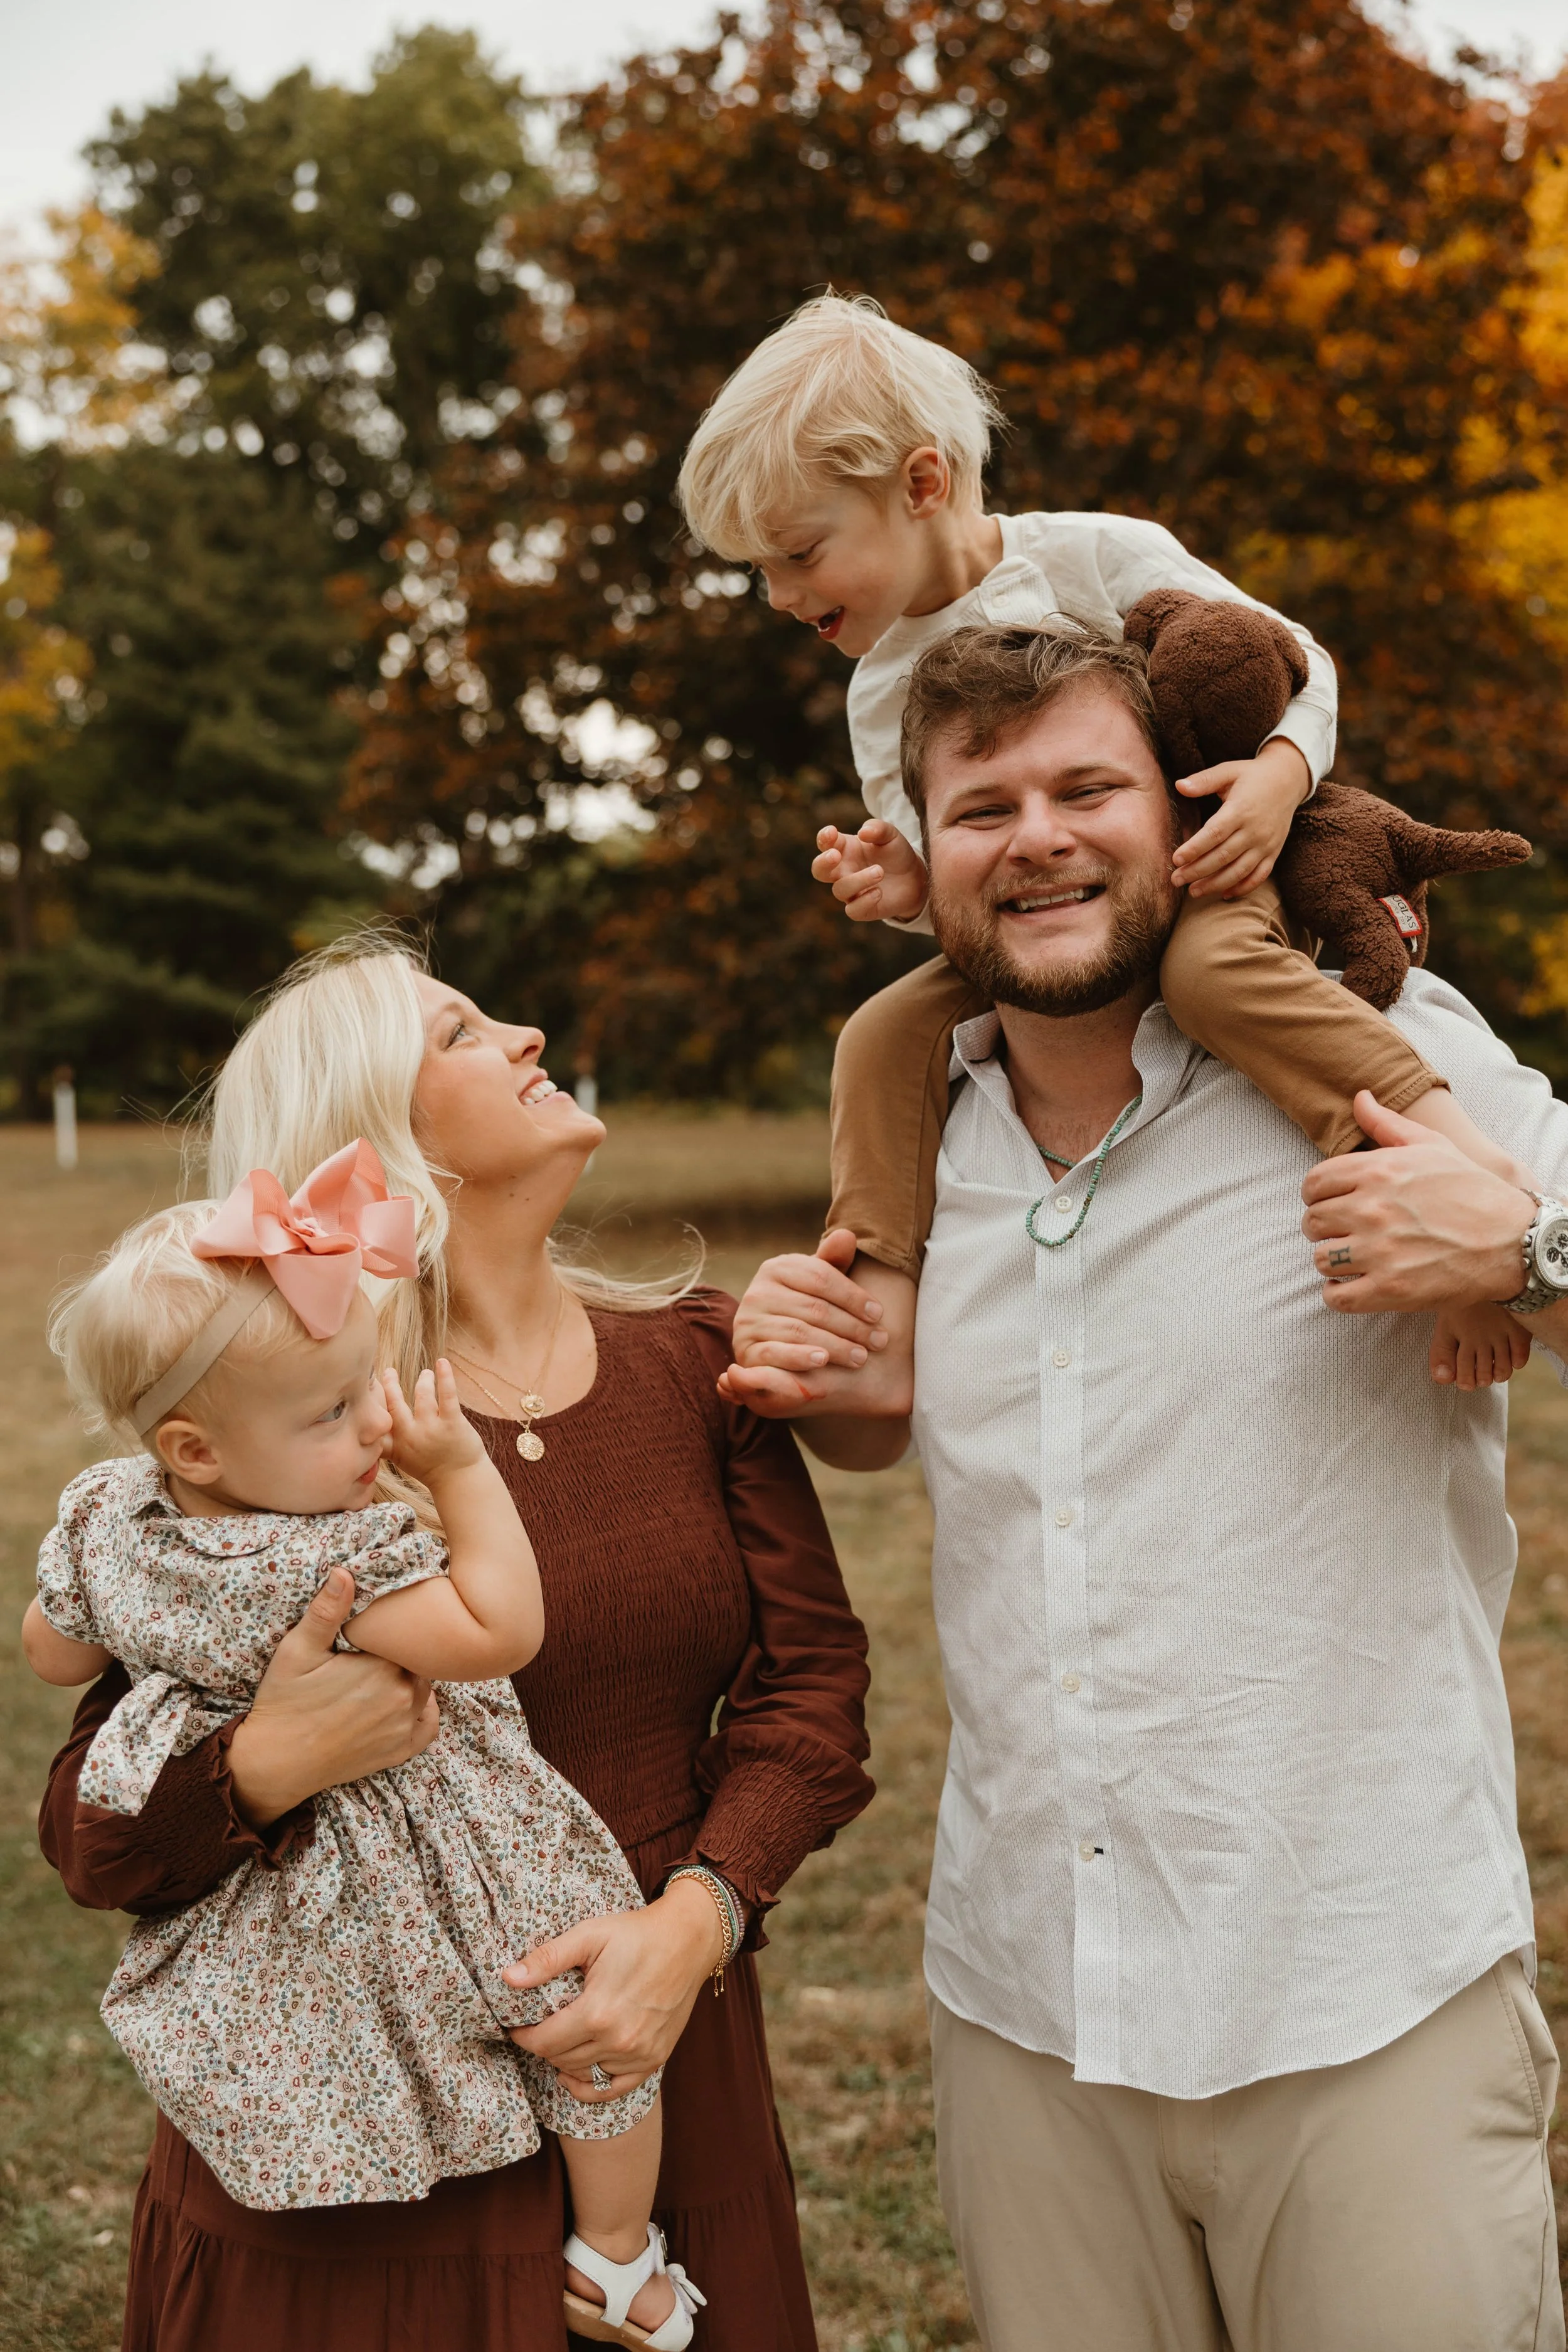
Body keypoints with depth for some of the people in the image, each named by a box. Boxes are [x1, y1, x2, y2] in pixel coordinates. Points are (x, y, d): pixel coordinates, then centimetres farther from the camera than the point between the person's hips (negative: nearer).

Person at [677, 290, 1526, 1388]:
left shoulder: (1098, 556, -9)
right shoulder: (884, 698, 7)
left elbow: (1293, 660, -6)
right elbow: (940, 877, 12)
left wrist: (1281, 774, -27)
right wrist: (907, 889, -13)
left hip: (1214, 879, -5)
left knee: (1212, 968, -38)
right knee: (888, 1035, -14)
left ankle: (1462, 1155, -41)